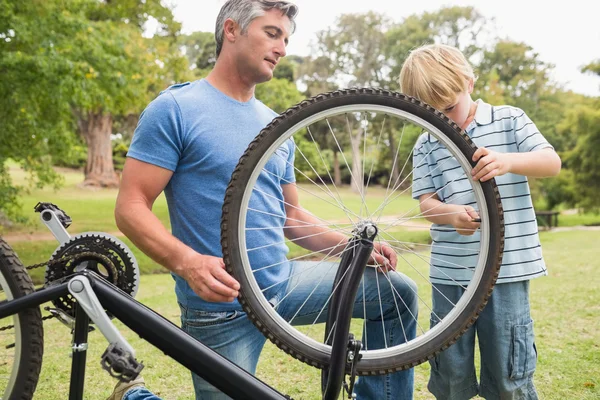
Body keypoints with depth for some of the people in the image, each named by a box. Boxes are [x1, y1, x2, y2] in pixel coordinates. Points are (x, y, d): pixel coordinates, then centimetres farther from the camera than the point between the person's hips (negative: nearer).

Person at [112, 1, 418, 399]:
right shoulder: (175, 109, -9)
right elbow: (131, 206, -14)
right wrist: (188, 261, -31)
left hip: (285, 281, 6)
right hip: (223, 306, -6)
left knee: (398, 291, 4)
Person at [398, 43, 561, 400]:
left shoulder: (509, 120, 3)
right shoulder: (426, 145, 7)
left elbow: (552, 163, -7)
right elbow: (426, 202, 1)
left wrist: (508, 161, -28)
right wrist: (451, 214, -23)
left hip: (507, 268, -2)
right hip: (450, 273, 2)